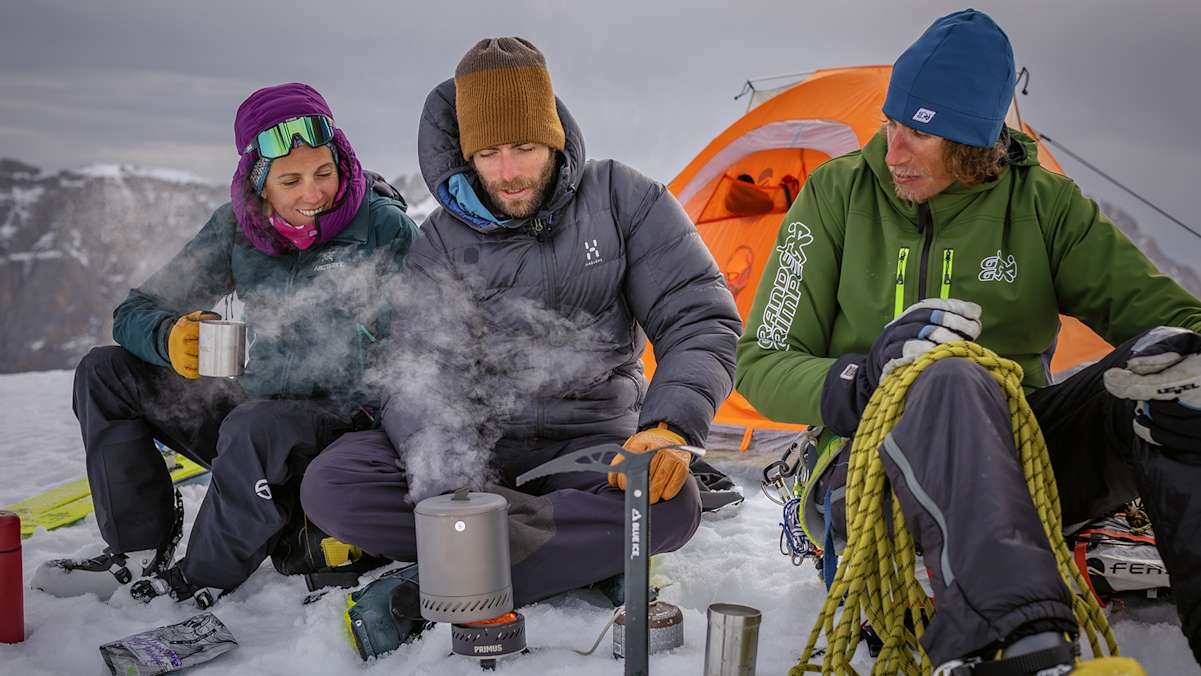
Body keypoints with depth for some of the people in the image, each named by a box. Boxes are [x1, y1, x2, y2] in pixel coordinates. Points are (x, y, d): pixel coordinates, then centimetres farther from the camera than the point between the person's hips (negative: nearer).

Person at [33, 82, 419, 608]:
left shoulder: (384, 226, -13)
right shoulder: (236, 227, 0)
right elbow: (136, 312, 2)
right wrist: (170, 337, -22)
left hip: (349, 417, -6)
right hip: (259, 402, 6)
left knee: (255, 425, -37)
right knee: (104, 372, 0)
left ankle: (198, 586, -15)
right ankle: (140, 551, -2)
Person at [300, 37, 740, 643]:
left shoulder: (621, 200, -5)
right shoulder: (442, 241, -2)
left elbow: (699, 320, -9)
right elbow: (417, 379, -11)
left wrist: (669, 427, -28)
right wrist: (444, 474, -32)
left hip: (593, 446, -1)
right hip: (477, 448, 2)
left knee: (671, 505, -35)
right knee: (329, 487, -23)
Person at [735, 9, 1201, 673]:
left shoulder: (1043, 202, 3)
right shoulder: (838, 193, -2)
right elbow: (761, 364, -2)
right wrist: (866, 377, -22)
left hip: (1014, 457, 3)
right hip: (875, 462, -2)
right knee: (951, 385, -38)